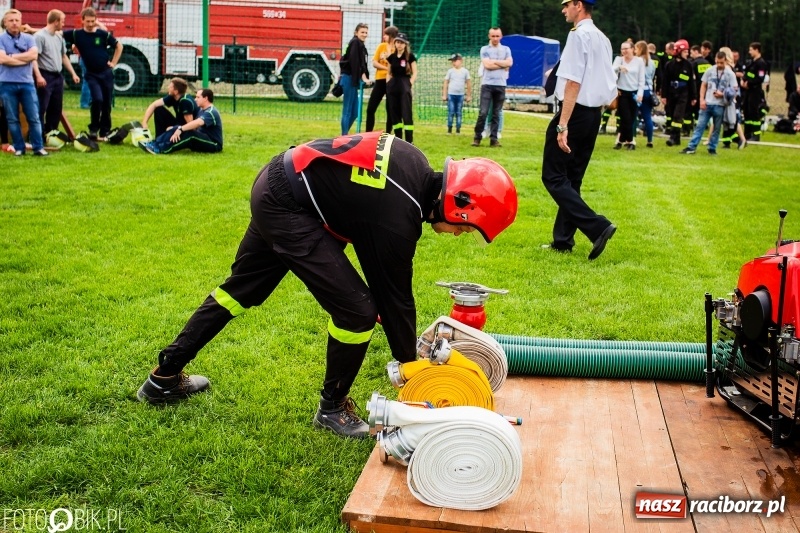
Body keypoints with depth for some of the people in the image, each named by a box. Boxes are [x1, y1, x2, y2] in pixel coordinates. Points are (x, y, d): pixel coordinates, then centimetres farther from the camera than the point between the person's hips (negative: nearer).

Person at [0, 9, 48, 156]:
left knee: (34, 117, 1)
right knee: (12, 119, 4)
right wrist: (25, 59, -9)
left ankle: (38, 147, 6)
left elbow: (34, 55, -9)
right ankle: (19, 148, 11)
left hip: (27, 83, 2)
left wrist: (12, 56, -9)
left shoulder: (28, 38, 8)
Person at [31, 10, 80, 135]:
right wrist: (38, 76, -27)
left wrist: (73, 73, 20)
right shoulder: (40, 36, -11)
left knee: (56, 108, 12)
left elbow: (64, 56, 24)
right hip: (45, 77, -8)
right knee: (41, 108, -8)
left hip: (58, 76, 8)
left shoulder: (59, 37, 14)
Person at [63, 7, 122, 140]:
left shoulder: (103, 34, -3)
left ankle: (105, 132, 19)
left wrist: (113, 62, 5)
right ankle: (93, 129, -4)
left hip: (106, 73, 2)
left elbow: (119, 46, 10)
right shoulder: (76, 34, -4)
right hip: (92, 74, -2)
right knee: (97, 99, -20)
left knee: (107, 103, 6)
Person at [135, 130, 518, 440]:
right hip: (285, 205, -10)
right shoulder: (396, 222, -26)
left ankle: (165, 377, 38)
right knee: (356, 309, -11)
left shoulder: (419, 169, -3)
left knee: (242, 286, 23)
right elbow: (396, 298, -15)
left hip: (273, 186, 10)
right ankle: (332, 408, 13)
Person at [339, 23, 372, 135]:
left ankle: (345, 135, 21)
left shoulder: (359, 44, 18)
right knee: (348, 111, -6)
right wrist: (363, 77, -20)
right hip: (349, 79, -10)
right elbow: (355, 62, -19)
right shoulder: (355, 42, -10)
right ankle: (344, 136, -2)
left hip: (352, 79, 10)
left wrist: (364, 78, 9)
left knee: (355, 111, 13)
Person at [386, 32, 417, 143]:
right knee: (394, 113, 5)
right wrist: (388, 85, 6)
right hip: (393, 86, 5)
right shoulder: (392, 57, 11)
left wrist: (410, 85, -13)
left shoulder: (410, 56, -1)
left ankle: (409, 141, -10)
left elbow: (414, 73, -3)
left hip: (404, 85, -5)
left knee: (407, 113, -10)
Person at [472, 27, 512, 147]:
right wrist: (503, 65, -3)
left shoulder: (506, 49, 14)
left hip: (501, 85, 2)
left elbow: (510, 63, -3)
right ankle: (477, 137, 1)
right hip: (487, 84, -2)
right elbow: (487, 65, -9)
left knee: (496, 114, 4)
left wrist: (493, 61, -6)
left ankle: (494, 138, 6)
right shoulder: (484, 49, 6)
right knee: (483, 113, -8)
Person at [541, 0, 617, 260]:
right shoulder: (603, 39, 16)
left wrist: (562, 125, -23)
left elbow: (573, 83, -20)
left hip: (575, 112, -9)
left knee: (553, 177, -5)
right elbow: (610, 85, 17)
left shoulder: (578, 35, -12)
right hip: (594, 115, 9)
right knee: (571, 179, 14)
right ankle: (563, 240, 17)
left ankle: (597, 227, -17)